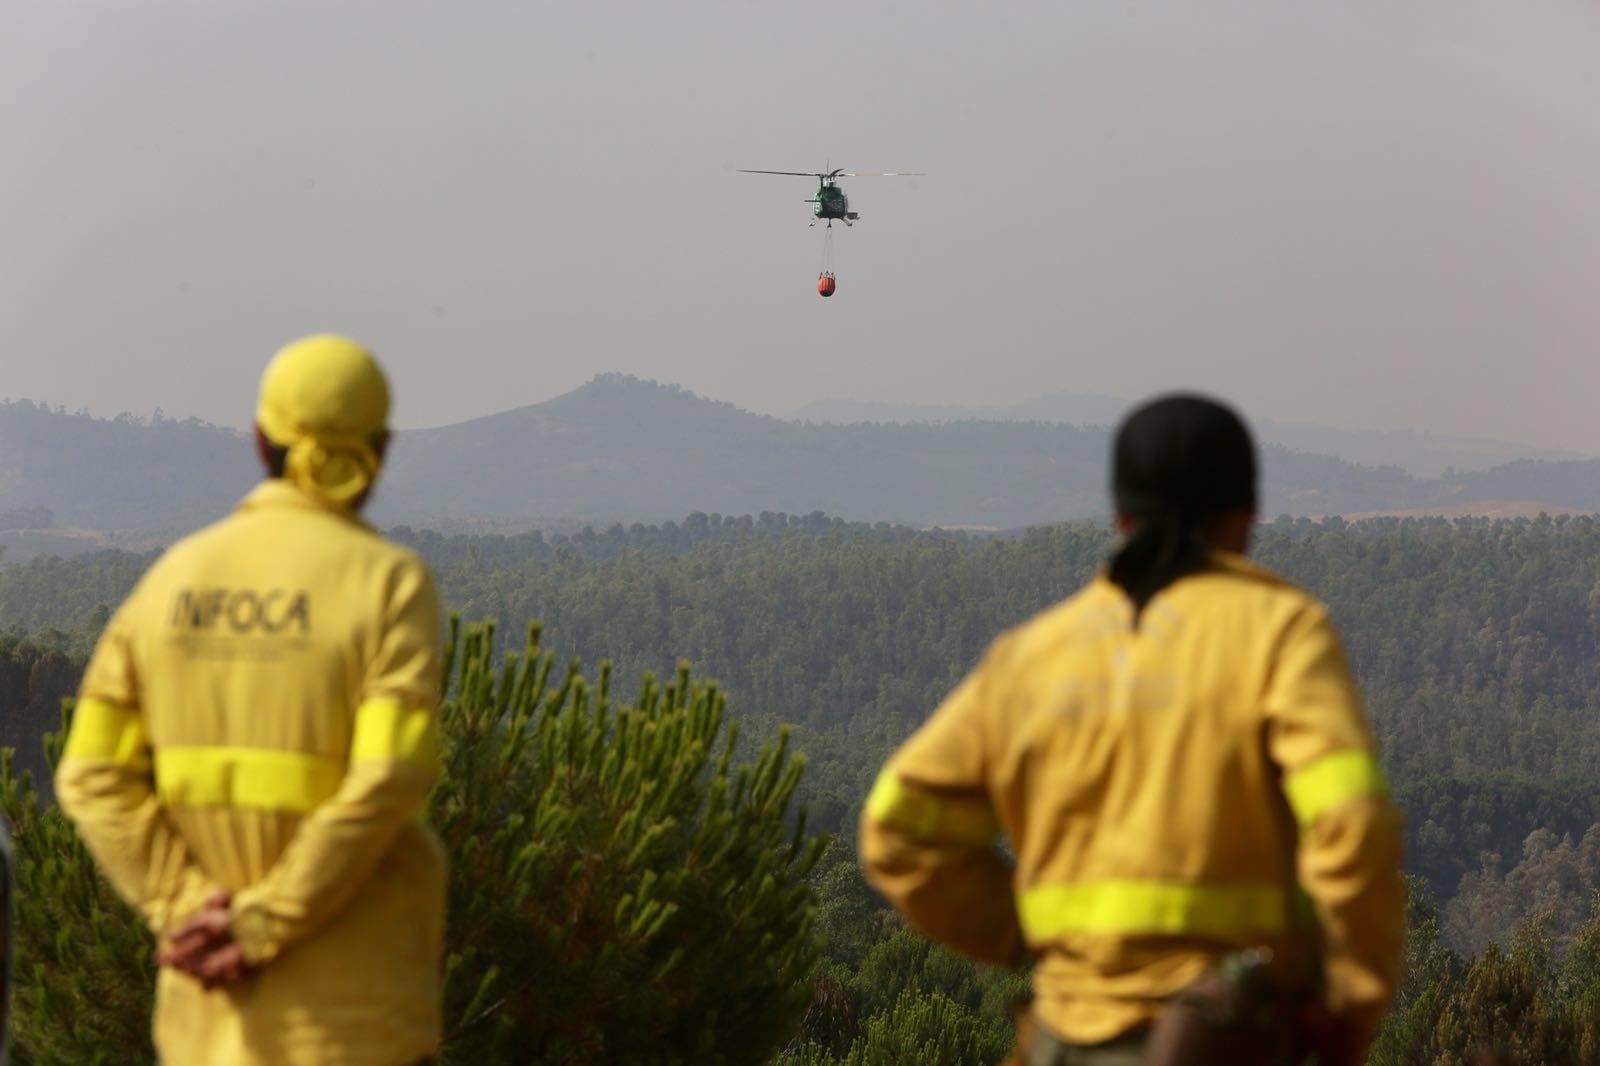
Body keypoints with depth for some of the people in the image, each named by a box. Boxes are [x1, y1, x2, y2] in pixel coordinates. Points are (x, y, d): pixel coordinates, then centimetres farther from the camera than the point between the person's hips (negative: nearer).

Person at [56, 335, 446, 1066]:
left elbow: (95, 778, -2)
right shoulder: (387, 581, -10)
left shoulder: (173, 576, 4)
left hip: (214, 982, 5)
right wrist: (264, 925, -17)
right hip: (353, 986, -5)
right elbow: (389, 780, -21)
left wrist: (186, 913, -9)